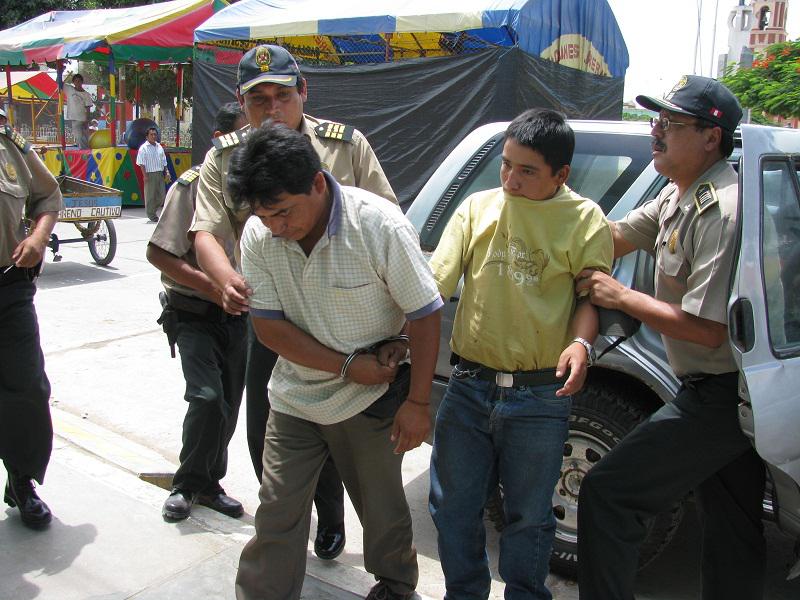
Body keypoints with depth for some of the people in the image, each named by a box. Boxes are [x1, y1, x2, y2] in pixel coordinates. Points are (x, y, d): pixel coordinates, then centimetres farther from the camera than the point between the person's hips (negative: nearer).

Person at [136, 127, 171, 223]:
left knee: (161, 195, 5)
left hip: (160, 174, 6)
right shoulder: (144, 148, -3)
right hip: (150, 174, -6)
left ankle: (153, 211, 25)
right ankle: (151, 215, 8)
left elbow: (164, 161, 20)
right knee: (150, 195, -1)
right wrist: (145, 175, -15)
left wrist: (167, 172, 10)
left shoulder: (159, 147, 15)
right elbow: (142, 163, -7)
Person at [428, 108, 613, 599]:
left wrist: (582, 343, -16)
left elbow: (591, 295, 3)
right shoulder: (477, 207, 3)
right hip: (469, 387, 3)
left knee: (528, 516, 13)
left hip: (540, 396, -2)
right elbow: (436, 281, -1)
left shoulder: (584, 219, -2)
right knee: (453, 507, 14)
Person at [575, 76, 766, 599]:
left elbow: (708, 329, -26)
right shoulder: (680, 194, 8)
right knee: (734, 537, 22)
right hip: (732, 396, 10)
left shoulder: (722, 211, -23)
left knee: (608, 494, -8)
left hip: (720, 395, -10)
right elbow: (615, 238, 13)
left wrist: (620, 296, -18)